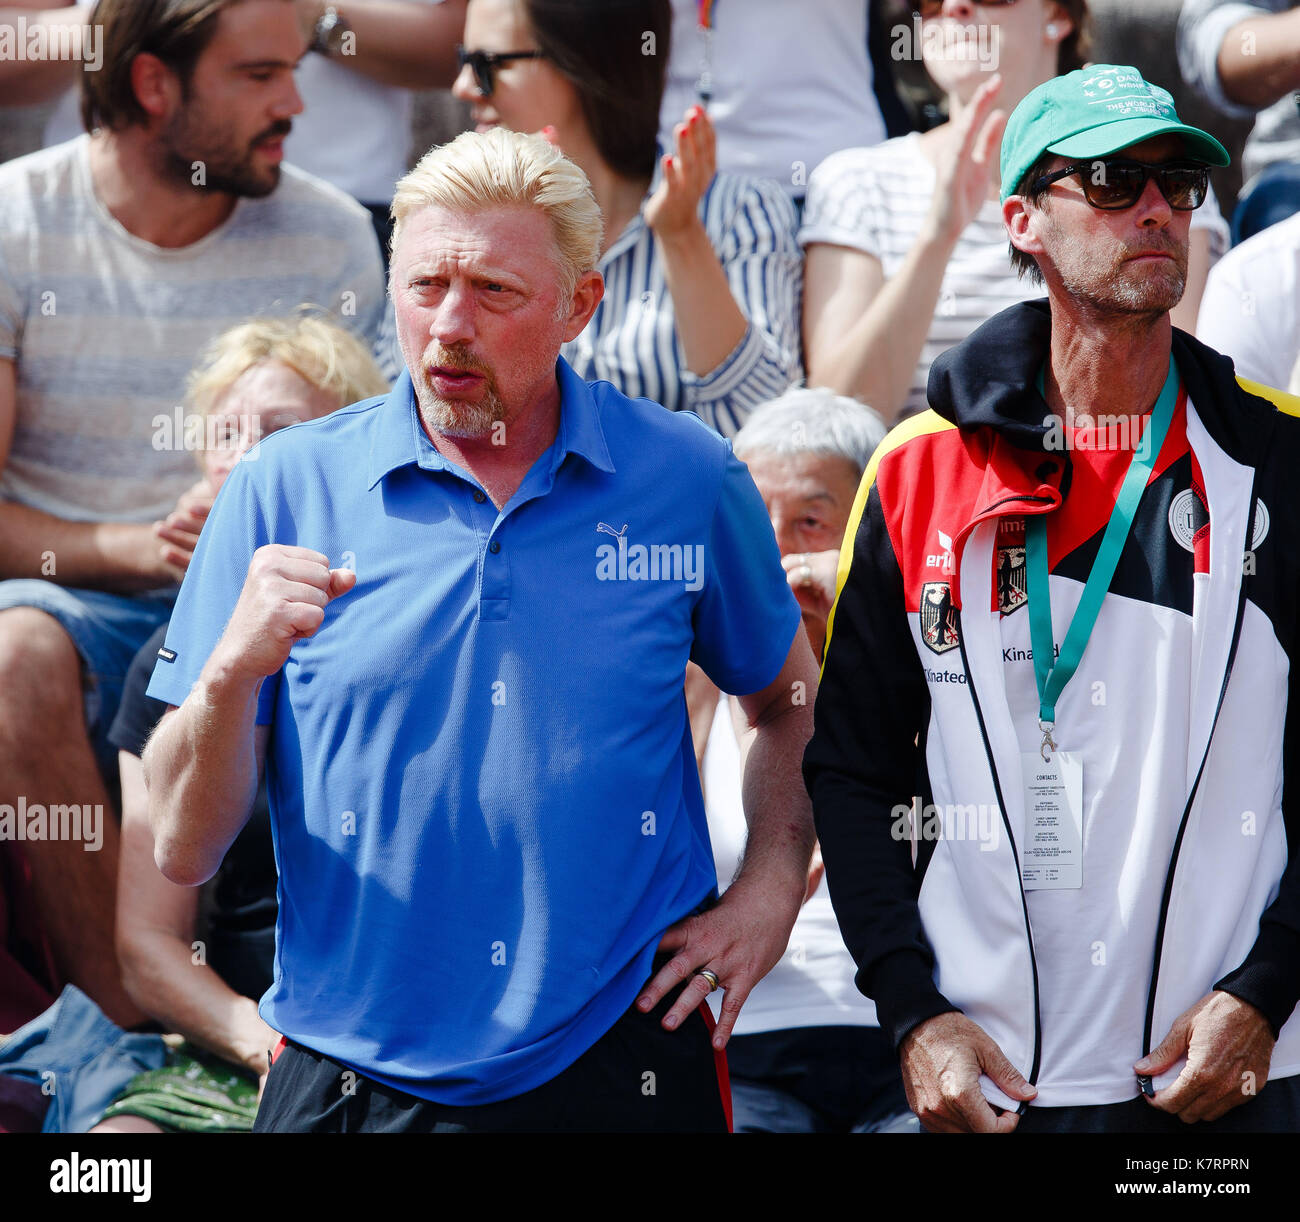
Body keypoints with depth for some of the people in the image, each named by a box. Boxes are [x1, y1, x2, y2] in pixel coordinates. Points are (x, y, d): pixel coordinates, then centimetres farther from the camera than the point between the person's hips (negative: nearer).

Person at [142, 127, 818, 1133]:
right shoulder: (286, 492, -2)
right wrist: (234, 670, -21)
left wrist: (769, 895, 5)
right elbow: (183, 852, -4)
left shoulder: (688, 479, 1)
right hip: (353, 1077, 0)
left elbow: (791, 706, 20)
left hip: (626, 1067, 0)